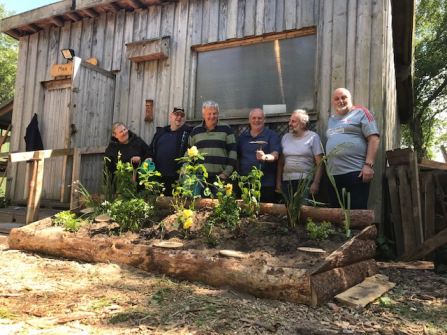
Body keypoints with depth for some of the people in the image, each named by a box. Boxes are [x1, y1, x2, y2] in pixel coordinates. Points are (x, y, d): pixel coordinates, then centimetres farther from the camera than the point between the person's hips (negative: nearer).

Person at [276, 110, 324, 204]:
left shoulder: (313, 137, 1)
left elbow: (319, 163, -4)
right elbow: (281, 162, 15)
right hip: (287, 182, 4)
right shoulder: (285, 138, 14)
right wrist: (278, 181, 8)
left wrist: (316, 182, -12)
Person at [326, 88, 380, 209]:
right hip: (334, 174, 6)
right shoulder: (332, 119, 20)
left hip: (356, 172, -6)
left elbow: (374, 139, -7)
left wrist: (369, 164, -16)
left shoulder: (360, 113, 2)